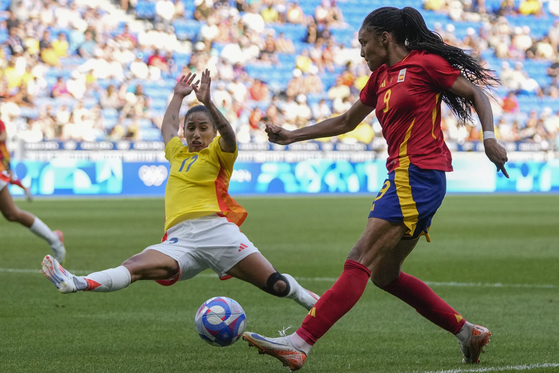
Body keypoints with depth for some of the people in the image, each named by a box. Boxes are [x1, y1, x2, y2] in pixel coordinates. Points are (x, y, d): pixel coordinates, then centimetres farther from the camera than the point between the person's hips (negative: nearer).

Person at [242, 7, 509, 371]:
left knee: (361, 263, -15)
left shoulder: (424, 63, -4)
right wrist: (292, 135, 26)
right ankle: (468, 332, 19)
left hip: (417, 175, -9)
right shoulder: (381, 77, 20)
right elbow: (345, 122, 29)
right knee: (386, 275, 12)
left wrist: (489, 137, -14)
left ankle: (300, 343, -21)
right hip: (405, 178, 9)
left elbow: (477, 94, 0)